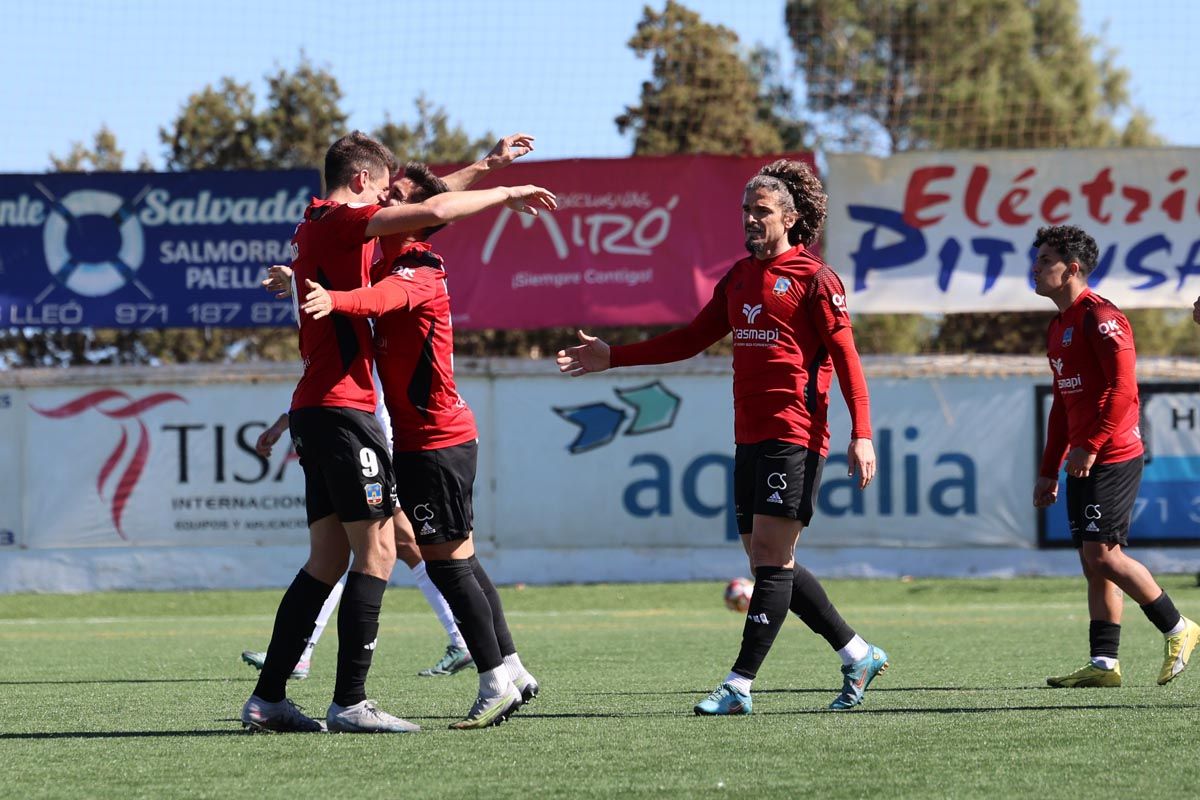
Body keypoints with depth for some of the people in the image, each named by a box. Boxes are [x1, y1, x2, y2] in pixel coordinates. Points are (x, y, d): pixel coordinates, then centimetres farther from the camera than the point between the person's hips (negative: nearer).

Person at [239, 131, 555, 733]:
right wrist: (506, 193, -6)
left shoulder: (315, 226, 19)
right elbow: (432, 211, -20)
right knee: (377, 552, -8)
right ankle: (350, 702, -12)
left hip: (313, 409, 10)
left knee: (327, 560, 11)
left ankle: (267, 699, 11)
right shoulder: (339, 220, -9)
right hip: (342, 407, -10)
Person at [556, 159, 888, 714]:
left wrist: (861, 435, -17)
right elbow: (692, 339, 22)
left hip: (794, 438, -8)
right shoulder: (739, 278, 16)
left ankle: (740, 685, -12)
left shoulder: (813, 279, -5)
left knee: (772, 557, -10)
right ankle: (858, 657, 19)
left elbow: (845, 356, -8)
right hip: (750, 438, 8)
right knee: (767, 562, 8)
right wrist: (614, 356, 16)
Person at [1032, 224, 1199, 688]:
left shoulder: (1100, 316, -12)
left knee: (1101, 554, -11)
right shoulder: (1058, 327, 18)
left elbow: (1123, 388, -20)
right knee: (1093, 561, 5)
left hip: (1112, 458, -9)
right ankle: (1104, 664, 5)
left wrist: (1090, 446, -24)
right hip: (1083, 463, 9)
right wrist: (1049, 471, 22)